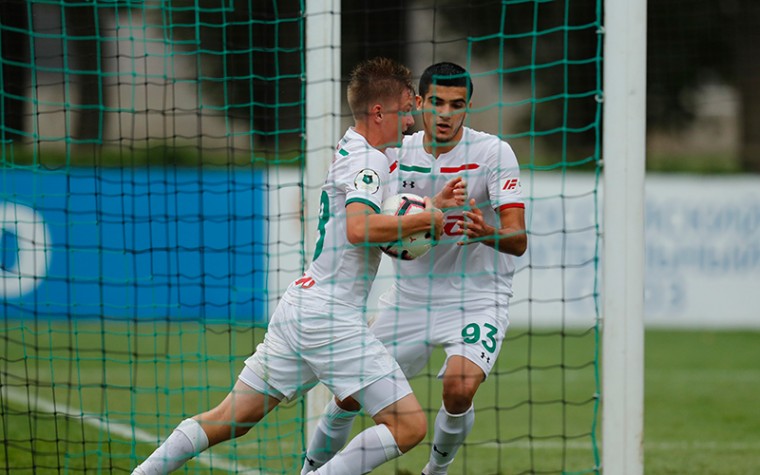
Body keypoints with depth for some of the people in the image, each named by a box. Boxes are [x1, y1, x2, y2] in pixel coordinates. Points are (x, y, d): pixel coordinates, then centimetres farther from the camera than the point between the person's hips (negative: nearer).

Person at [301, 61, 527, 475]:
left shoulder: (493, 153, -13)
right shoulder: (397, 153, -3)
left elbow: (518, 239, -21)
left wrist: (488, 233, -44)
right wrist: (434, 209, -31)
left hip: (477, 298, -3)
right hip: (410, 297, 3)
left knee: (459, 388, -27)